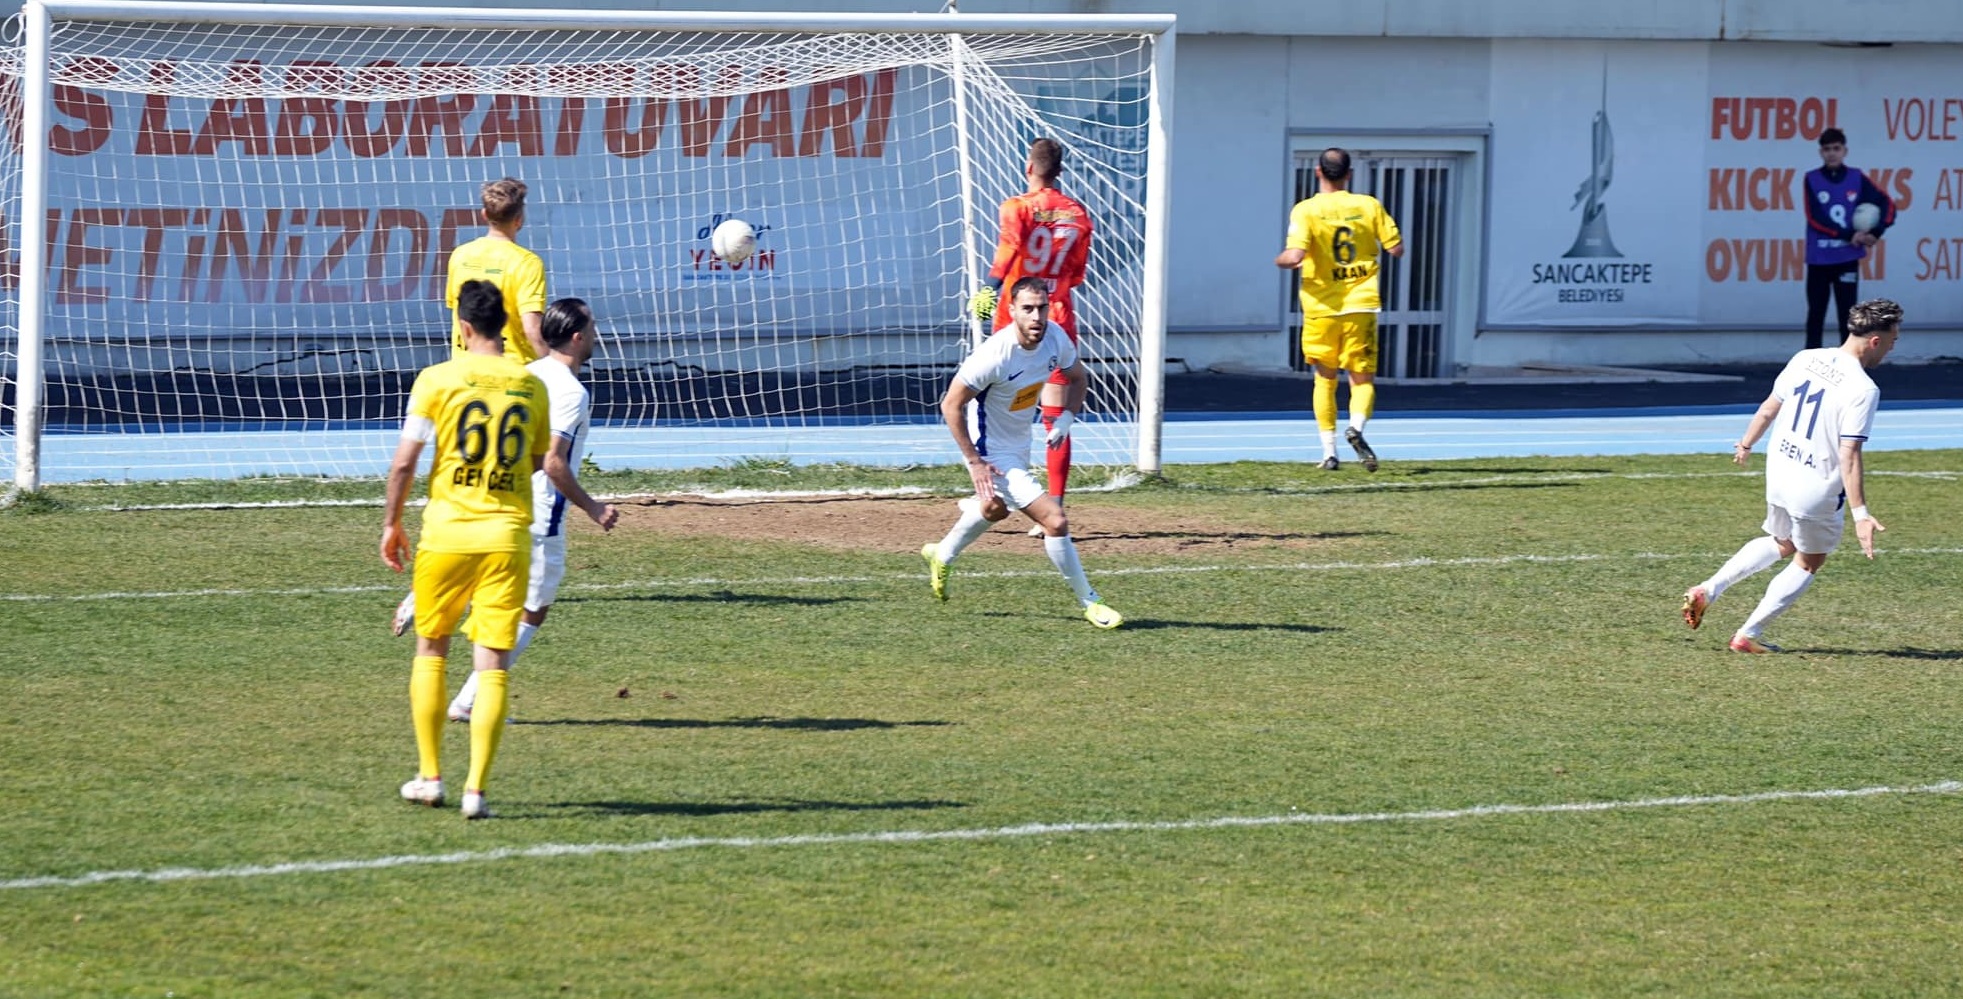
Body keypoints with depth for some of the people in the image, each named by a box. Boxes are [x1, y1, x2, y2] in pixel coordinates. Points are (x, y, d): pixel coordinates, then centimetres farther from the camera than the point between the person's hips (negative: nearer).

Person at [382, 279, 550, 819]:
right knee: (492, 666, -1)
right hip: (508, 537, 1)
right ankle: (476, 789, -9)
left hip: (447, 532, -1)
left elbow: (404, 460, -7)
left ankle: (430, 776, 18)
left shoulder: (438, 379, -5)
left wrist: (391, 522, 5)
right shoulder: (531, 386, 4)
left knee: (430, 650, 17)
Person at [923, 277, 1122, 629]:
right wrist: (974, 462, -23)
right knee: (1054, 519, -16)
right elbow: (951, 405, -23)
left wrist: (1066, 418, -8)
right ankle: (1089, 603, -1)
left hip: (1020, 442, 9)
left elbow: (1075, 377, 9)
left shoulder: (1055, 338, -12)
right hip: (992, 452, -9)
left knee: (996, 508, 35)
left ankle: (942, 555, 60)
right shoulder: (995, 355, -32)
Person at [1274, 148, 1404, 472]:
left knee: (1325, 379, 16)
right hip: (1361, 304, 0)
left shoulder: (1306, 210, -8)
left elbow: (1294, 256, -19)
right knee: (1363, 379, 6)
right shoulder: (1369, 206, -1)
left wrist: (1280, 260, 3)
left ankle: (1329, 451, 11)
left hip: (1321, 307, 0)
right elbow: (1396, 248, 1)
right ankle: (1356, 425, -24)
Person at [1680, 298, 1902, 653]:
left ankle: (1709, 589, 19)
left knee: (1781, 544, 30)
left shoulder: (1805, 359, -2)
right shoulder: (1863, 390, -22)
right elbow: (1849, 455, -25)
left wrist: (1746, 444, 26)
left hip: (1779, 473, 6)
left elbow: (1768, 409, 8)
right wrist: (1860, 514, -24)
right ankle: (1749, 634, 17)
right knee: (1809, 562, 17)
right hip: (1817, 490, -6)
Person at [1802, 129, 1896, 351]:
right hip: (1818, 259, -1)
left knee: (1848, 313, 2)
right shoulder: (1812, 179, -1)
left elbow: (1887, 203, 5)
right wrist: (1849, 236, -15)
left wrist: (1877, 232, -10)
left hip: (1847, 258, 1)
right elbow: (1815, 218, -10)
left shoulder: (1856, 178, 3)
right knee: (1816, 313, 5)